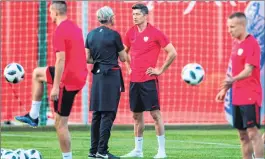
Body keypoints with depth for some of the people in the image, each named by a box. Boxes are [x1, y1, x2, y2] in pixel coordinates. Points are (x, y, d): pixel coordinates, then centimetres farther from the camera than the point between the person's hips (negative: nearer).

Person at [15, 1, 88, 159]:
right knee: (37, 73, 28)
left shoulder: (60, 31, -18)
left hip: (68, 80, -10)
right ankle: (33, 116, 27)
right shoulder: (75, 27, 10)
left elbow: (61, 59, -23)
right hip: (79, 75, 10)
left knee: (61, 123, -4)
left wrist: (56, 86, -22)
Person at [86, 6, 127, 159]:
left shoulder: (91, 35, 7)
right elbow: (123, 58, -2)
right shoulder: (114, 35, -10)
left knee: (97, 114, 11)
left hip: (97, 75, 6)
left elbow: (88, 59, 10)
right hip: (112, 75, -6)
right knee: (108, 114, -5)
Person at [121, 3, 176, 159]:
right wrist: (128, 67, 14)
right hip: (134, 80, 6)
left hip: (149, 80, -6)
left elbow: (172, 53, -7)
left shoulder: (155, 33, -9)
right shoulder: (131, 33, 8)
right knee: (136, 115, 10)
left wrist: (161, 70, -7)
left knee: (155, 113, -6)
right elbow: (124, 51, 26)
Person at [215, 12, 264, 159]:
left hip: (250, 97, -9)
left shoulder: (251, 44, -13)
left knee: (252, 131, -11)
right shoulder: (236, 43, 13)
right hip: (237, 97, 9)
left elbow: (248, 71, -22)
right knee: (242, 133, 9)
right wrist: (225, 89, 21)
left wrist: (233, 80, -38)